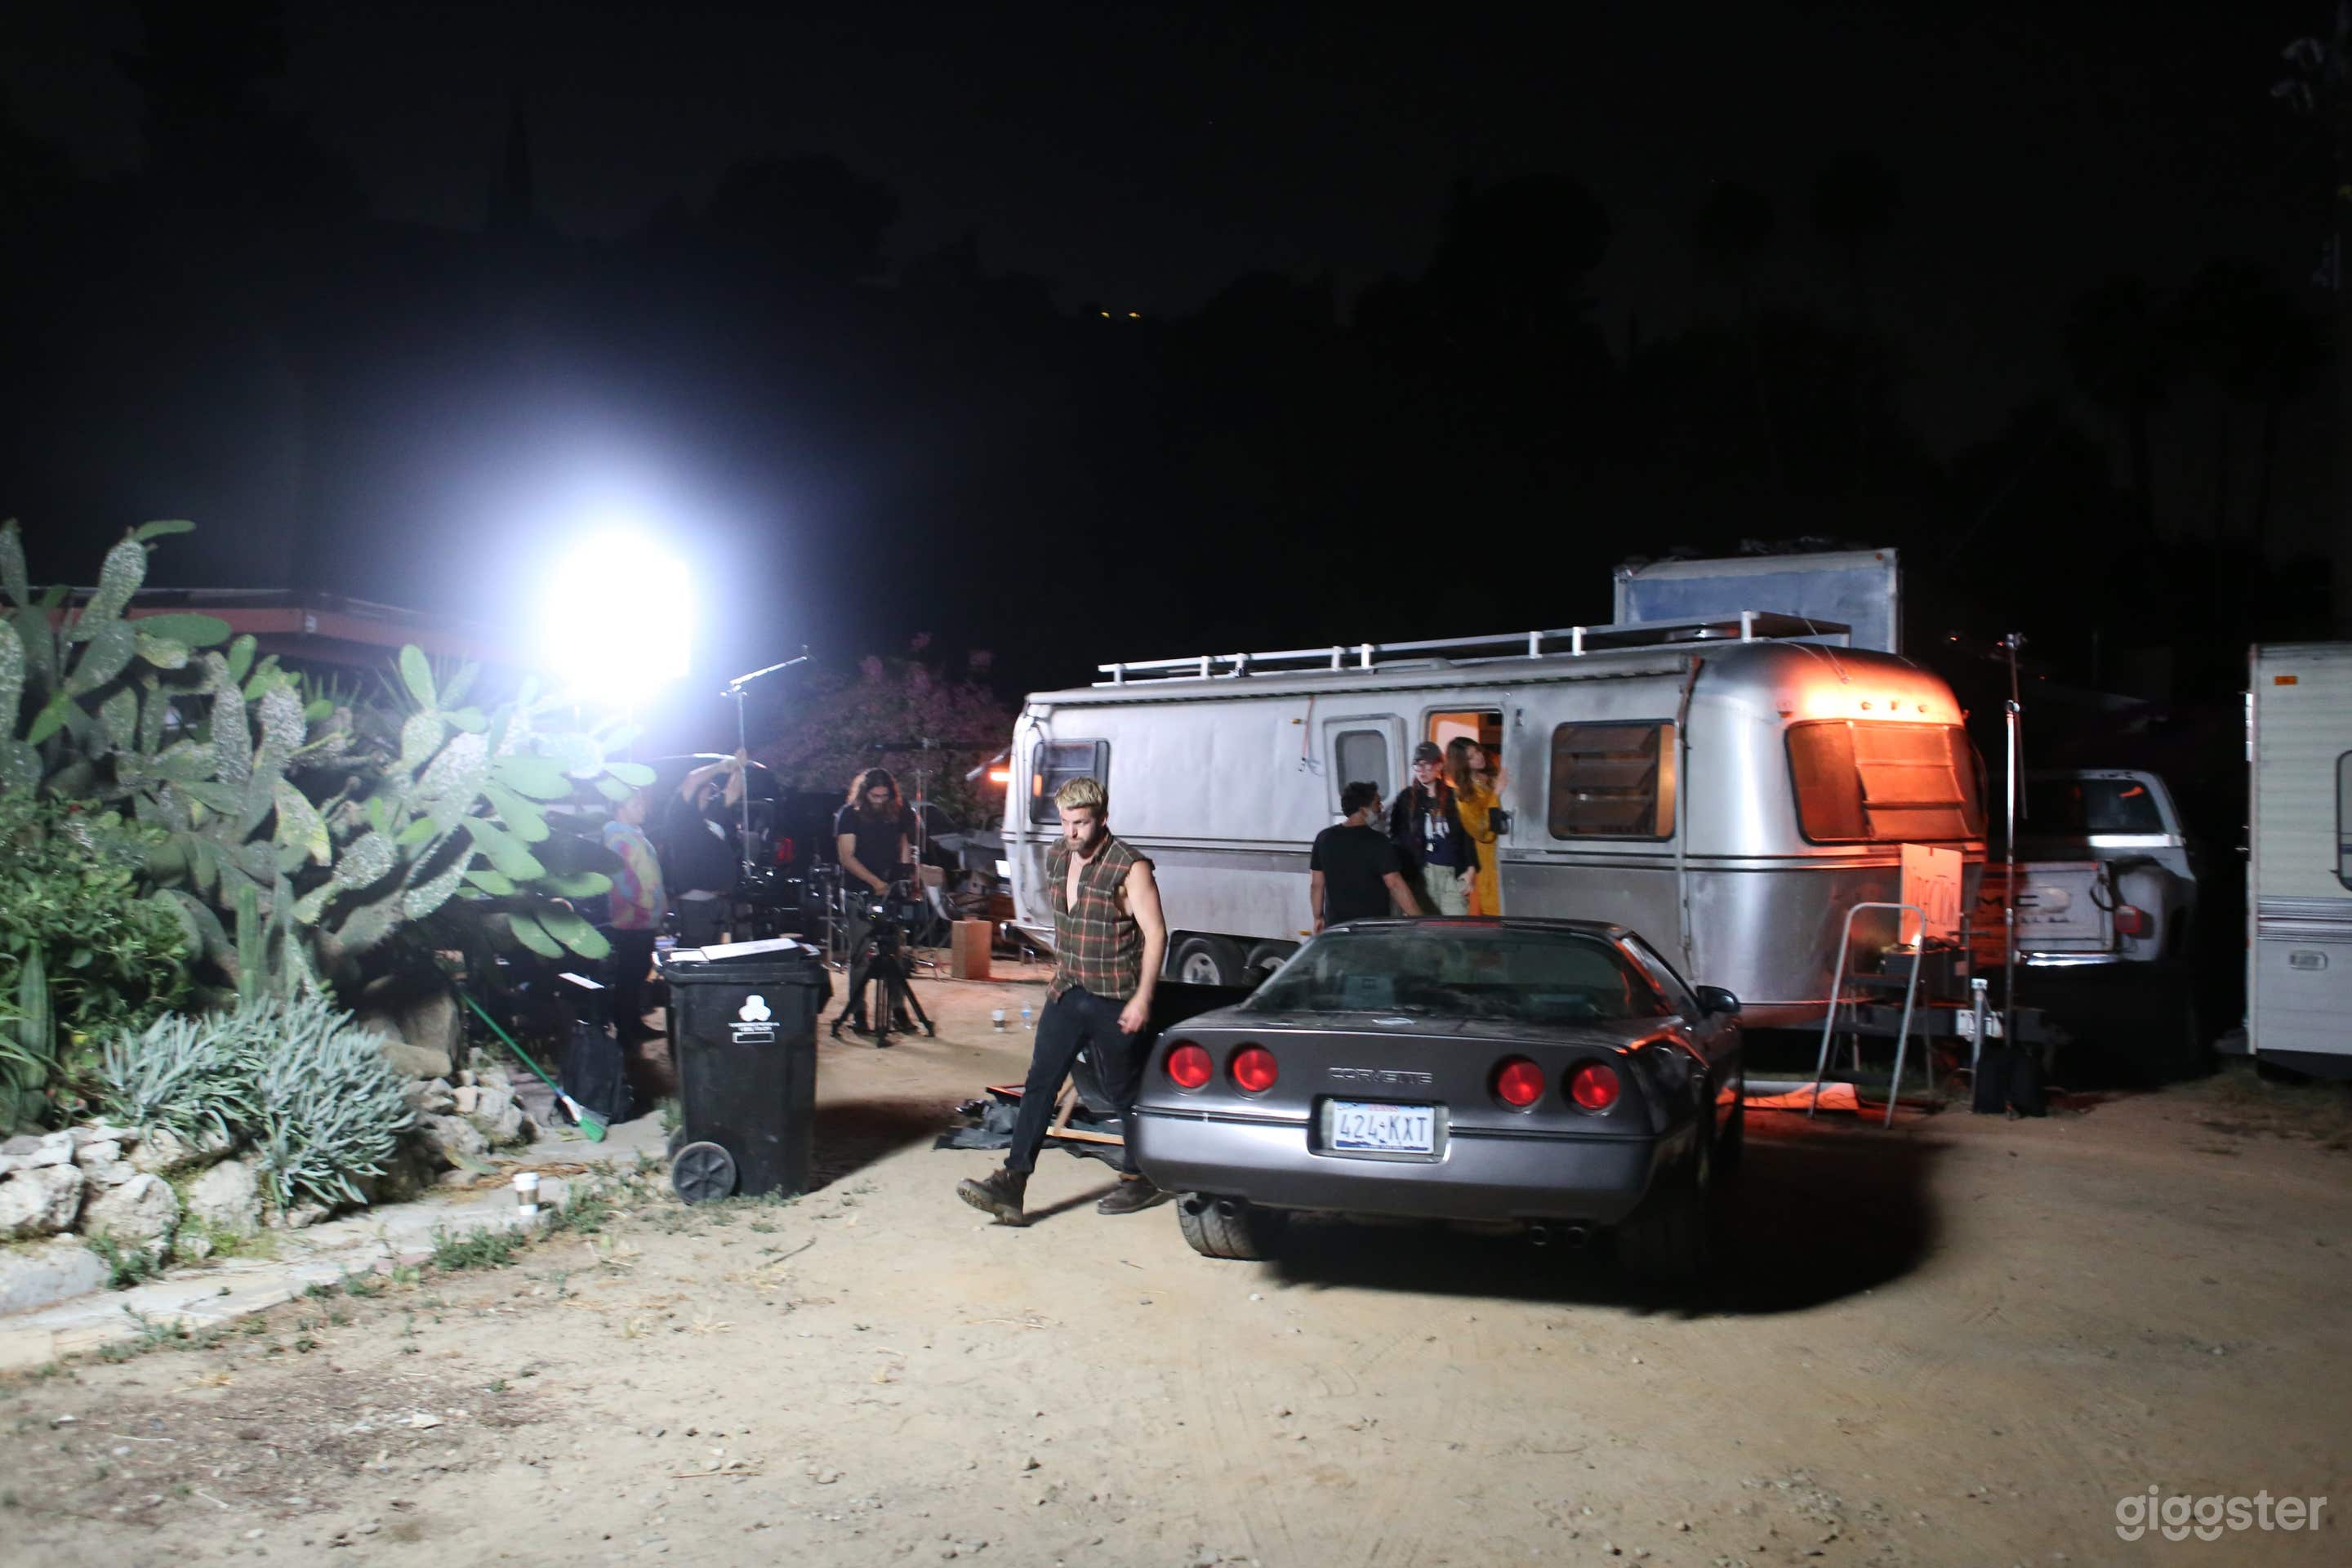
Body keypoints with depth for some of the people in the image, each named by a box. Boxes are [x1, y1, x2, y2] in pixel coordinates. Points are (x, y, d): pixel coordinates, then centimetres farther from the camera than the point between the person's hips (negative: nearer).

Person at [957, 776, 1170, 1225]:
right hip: (1066, 996, 6)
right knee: (1039, 1086, -2)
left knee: (1125, 1091, 7)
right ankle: (1011, 1184, -5)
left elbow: (1155, 934, -14)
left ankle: (1141, 1179, 25)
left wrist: (1142, 998, -18)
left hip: (1114, 1001, -6)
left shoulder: (1130, 868, -15)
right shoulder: (1057, 859, 6)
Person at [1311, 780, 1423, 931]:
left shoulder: (1324, 838, 0)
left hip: (1336, 925, 4)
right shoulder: (1378, 842, -14)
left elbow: (1317, 884, 5)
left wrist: (1319, 917, 16)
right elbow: (1395, 885, -18)